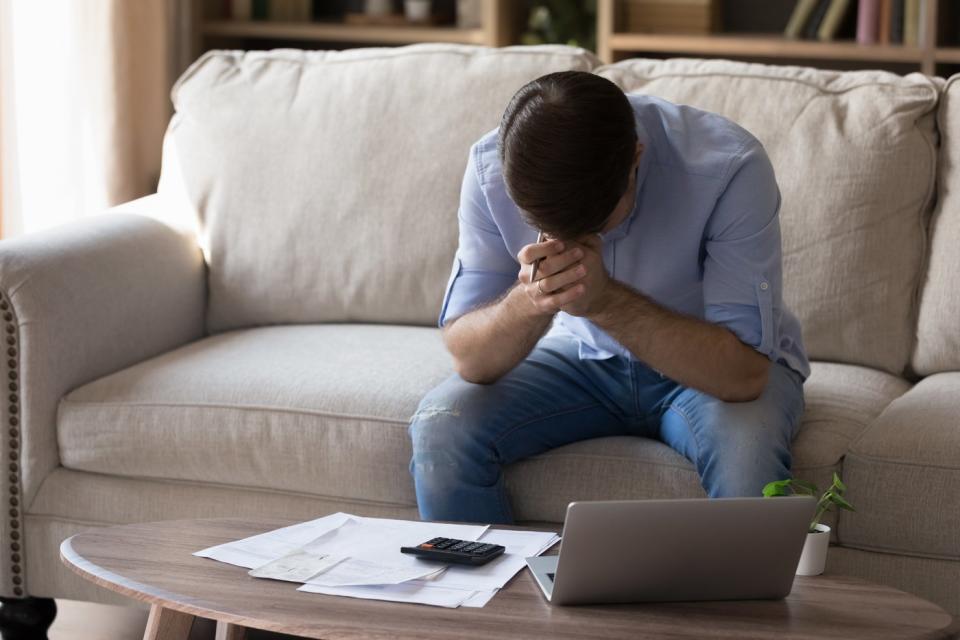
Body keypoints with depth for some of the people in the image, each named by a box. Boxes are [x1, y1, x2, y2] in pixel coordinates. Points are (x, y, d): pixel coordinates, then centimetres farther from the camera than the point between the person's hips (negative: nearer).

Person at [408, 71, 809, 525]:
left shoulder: (729, 169, -30)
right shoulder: (492, 167, -21)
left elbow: (744, 372, -31)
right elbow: (470, 359, -18)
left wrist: (605, 301, -41)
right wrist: (530, 300, -40)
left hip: (712, 365, -2)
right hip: (584, 356, 3)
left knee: (746, 449, -35)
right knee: (441, 429, -21)